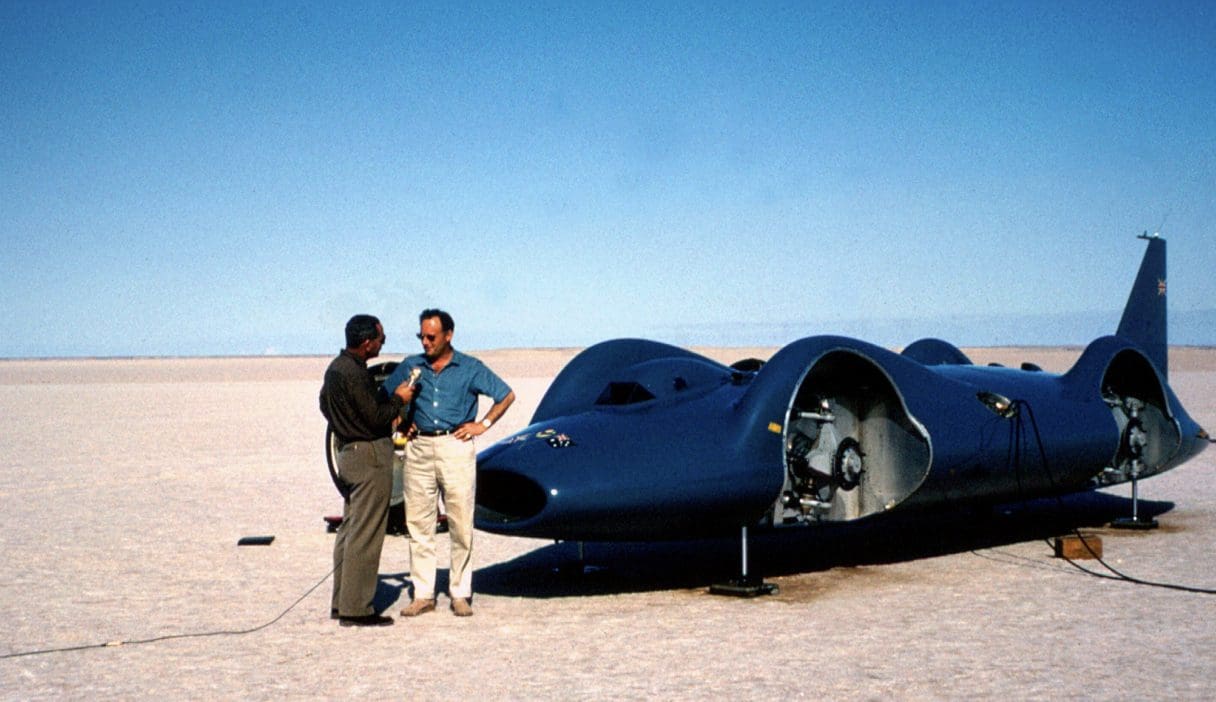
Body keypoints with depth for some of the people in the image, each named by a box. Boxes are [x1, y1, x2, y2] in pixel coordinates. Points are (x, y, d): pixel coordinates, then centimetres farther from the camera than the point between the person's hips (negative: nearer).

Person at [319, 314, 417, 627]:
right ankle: (356, 609, -2)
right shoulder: (354, 374, -21)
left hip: (348, 451, 10)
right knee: (365, 535, -5)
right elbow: (377, 418, -21)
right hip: (370, 456, -10)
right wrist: (398, 399, -3)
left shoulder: (336, 367, 10)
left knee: (350, 528, 15)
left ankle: (341, 601, 22)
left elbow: (325, 405, 22)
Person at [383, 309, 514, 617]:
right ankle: (423, 594, 10)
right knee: (418, 524, 3)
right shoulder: (411, 366, 10)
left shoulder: (470, 368, 3)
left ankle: (460, 594, 8)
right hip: (418, 449, 3)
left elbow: (507, 395, 7)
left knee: (461, 526, -1)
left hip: (455, 448, -3)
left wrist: (483, 424, 0)